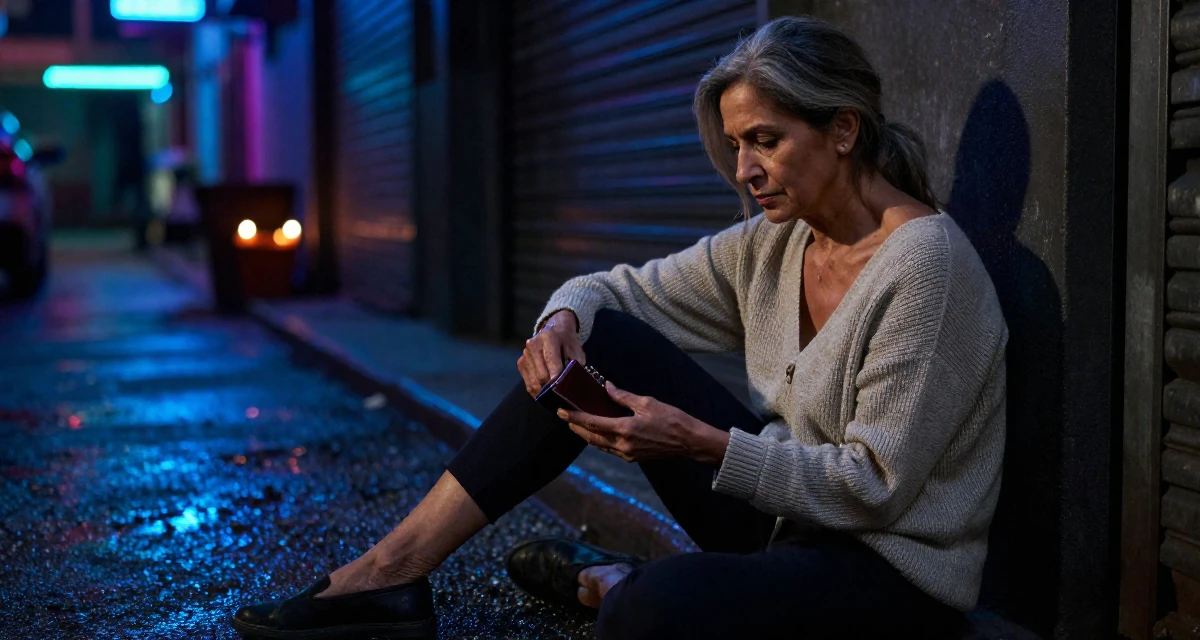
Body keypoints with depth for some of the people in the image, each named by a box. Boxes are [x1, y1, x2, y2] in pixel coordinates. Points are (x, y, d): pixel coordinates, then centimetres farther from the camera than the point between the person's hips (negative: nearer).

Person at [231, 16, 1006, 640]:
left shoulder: (924, 261, -20)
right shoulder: (773, 243, 2)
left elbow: (877, 485, -21)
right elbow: (620, 291, 9)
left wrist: (701, 444, -28)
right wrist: (564, 317, -15)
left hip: (895, 571, -7)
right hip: (784, 516, 7)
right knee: (600, 339, -6)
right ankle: (394, 570, -5)